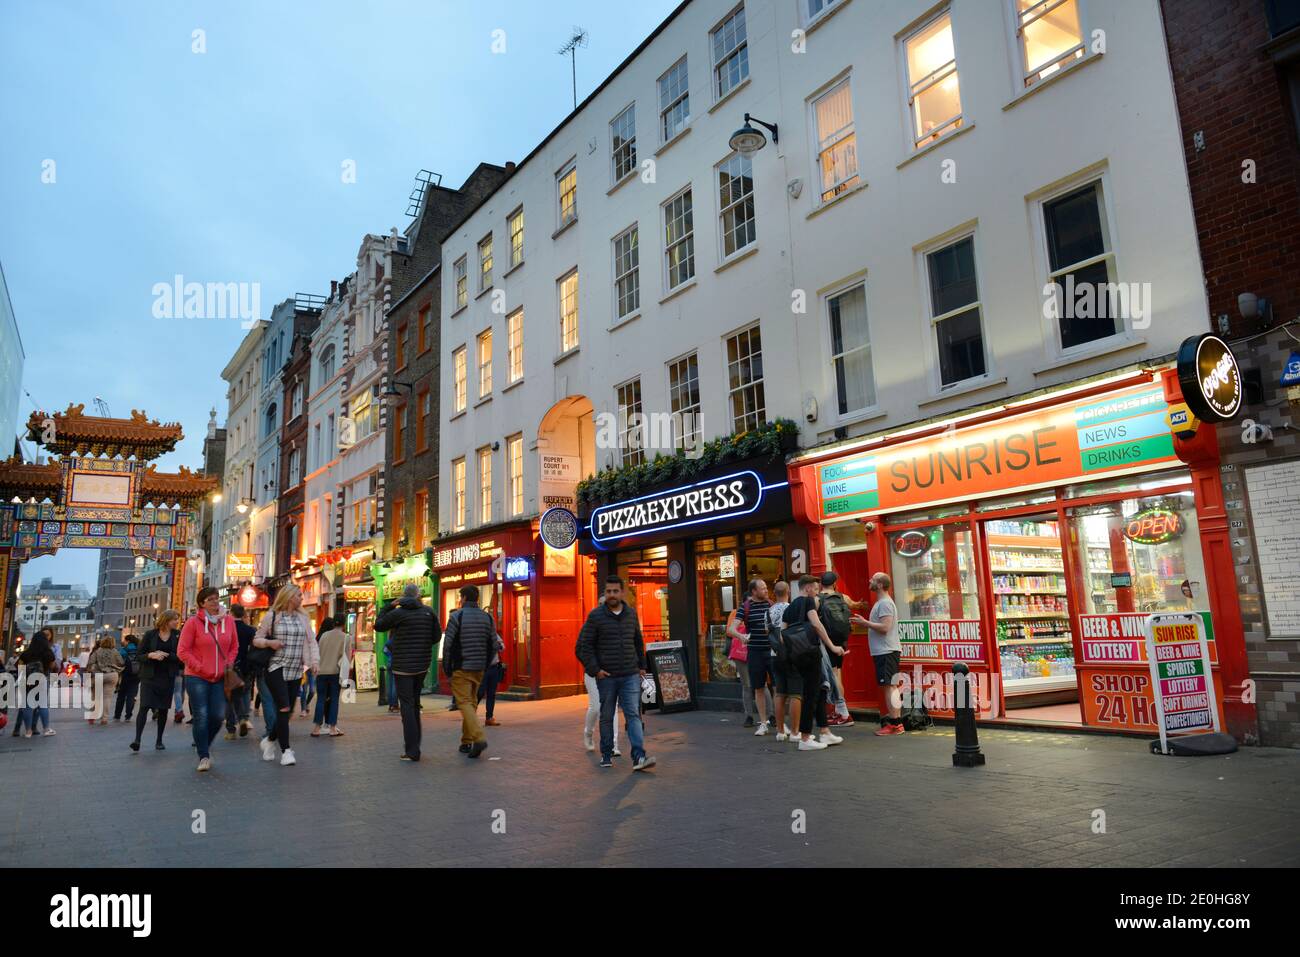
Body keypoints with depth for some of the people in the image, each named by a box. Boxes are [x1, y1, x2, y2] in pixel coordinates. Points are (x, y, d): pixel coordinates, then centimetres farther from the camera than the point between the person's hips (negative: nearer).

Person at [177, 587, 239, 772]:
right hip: (197, 678, -3)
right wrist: (200, 668, -10)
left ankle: (205, 744, 29)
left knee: (218, 716, 2)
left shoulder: (228, 621, 5)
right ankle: (204, 756, 9)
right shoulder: (193, 623, -6)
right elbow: (183, 651, -6)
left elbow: (234, 646, 16)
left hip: (220, 678, 3)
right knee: (201, 717, -2)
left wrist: (229, 664, 2)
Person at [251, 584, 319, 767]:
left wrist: (315, 660, -3)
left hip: (296, 671, 5)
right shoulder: (272, 617, 1)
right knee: (284, 708, -14)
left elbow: (311, 642, 11)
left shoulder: (303, 618, 12)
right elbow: (256, 639, 5)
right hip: (276, 668, -4)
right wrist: (269, 643, -15)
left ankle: (270, 740, 31)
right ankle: (286, 750, -8)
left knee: (288, 711, 5)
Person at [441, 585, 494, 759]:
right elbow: (493, 645, 7)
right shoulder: (487, 617, 7)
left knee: (465, 702, -5)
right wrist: (485, 666, 15)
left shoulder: (457, 616, -8)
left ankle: (479, 738, -22)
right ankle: (466, 742, 18)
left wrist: (446, 668, -1)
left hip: (461, 668, -5)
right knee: (472, 702, 15)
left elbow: (448, 645, -10)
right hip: (479, 668, 5)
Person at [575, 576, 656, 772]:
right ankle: (606, 755, 24)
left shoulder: (631, 613, 7)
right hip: (606, 676, -2)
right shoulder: (596, 616, -5)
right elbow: (583, 647, -5)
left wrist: (641, 666, 17)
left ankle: (639, 757, -12)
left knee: (633, 714, -7)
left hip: (630, 675, 2)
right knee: (606, 716, 9)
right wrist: (594, 669, -11)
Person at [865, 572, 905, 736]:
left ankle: (895, 724, -9)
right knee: (891, 686, 12)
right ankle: (896, 720, 17)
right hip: (883, 651, 11)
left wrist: (865, 622, -17)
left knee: (889, 686, -10)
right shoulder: (881, 602, 19)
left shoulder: (884, 603, -14)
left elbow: (884, 627, -23)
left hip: (886, 651, -11)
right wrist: (866, 623, 15)